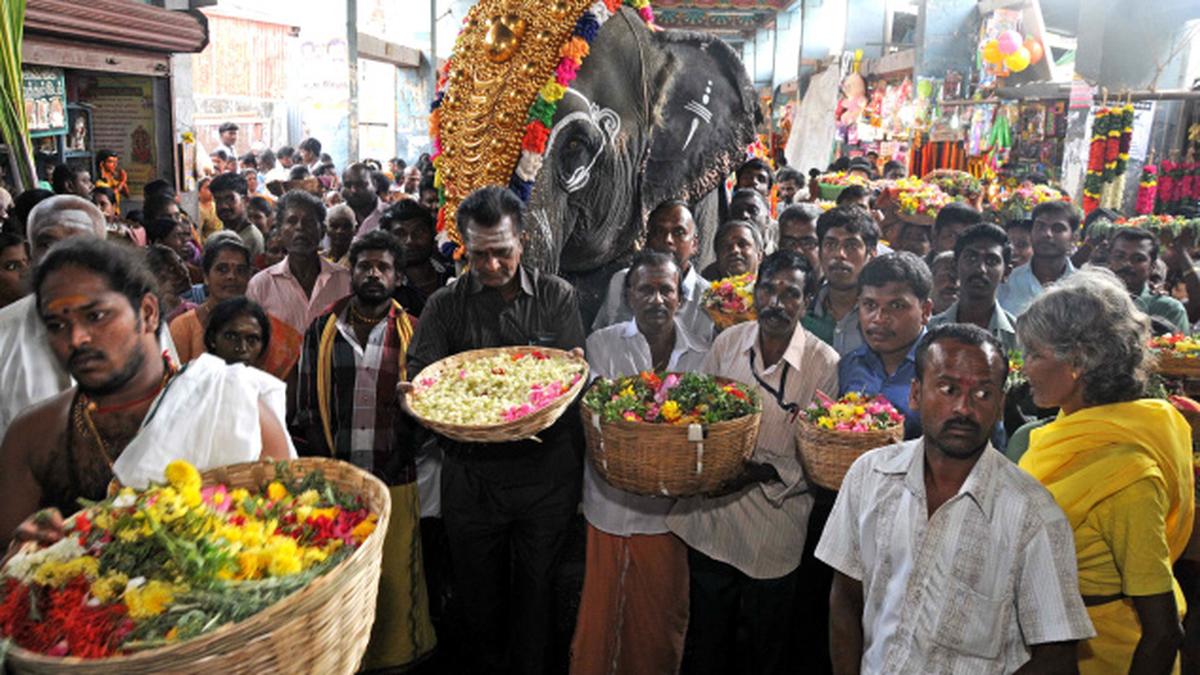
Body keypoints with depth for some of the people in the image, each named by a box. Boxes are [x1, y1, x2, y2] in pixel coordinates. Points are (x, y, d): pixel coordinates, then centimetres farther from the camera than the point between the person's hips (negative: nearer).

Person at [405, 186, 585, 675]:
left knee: (535, 588, 12)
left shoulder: (556, 296, 1)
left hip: (544, 472, -1)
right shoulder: (446, 305, 3)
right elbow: (419, 376, -2)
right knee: (478, 592, 16)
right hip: (471, 473, 1)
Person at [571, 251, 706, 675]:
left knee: (662, 621, 13)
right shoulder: (601, 345, 0)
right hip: (609, 508, -1)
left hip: (668, 512, 2)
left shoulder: (699, 357, 5)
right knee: (600, 616, 7)